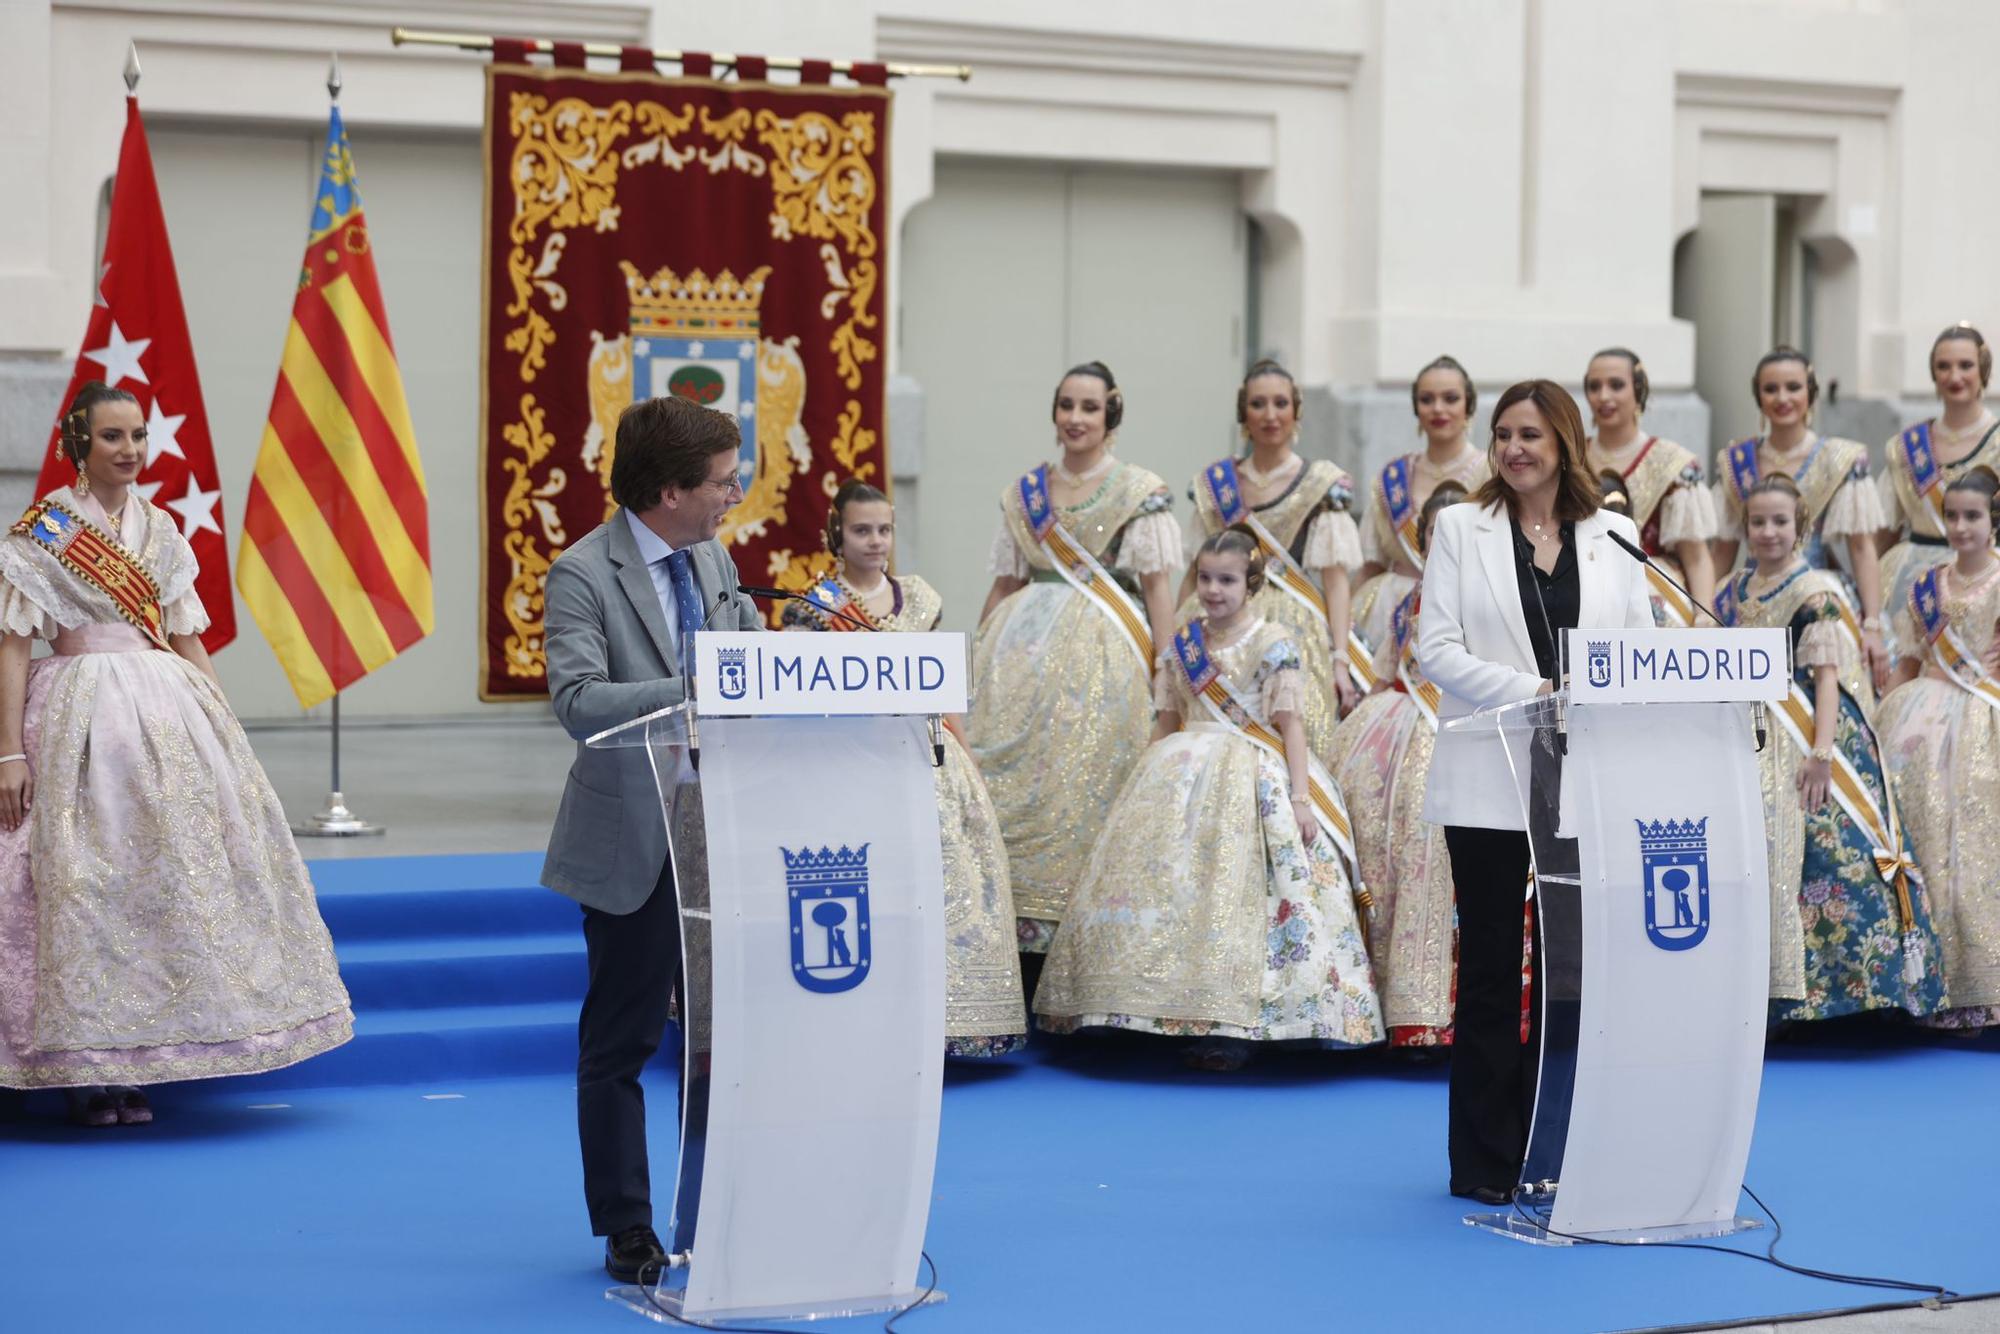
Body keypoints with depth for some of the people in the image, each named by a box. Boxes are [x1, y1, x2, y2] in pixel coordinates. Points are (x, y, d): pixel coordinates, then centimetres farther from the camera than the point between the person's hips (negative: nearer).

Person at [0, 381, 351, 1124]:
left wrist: (224, 728, 10)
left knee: (169, 873, 2)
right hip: (80, 714, -5)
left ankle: (133, 1074, 10)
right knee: (81, 883, -6)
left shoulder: (159, 530, 12)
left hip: (166, 714, 5)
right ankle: (85, 1073, 3)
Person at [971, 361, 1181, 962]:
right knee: (1010, 779, -6)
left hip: (1104, 657, -4)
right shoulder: (1025, 492, 15)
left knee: (1083, 788, -7)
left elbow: (1158, 584, -1)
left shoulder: (1141, 492, 3)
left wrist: (1169, 671, -8)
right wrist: (977, 658, 13)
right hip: (1025, 651, 4)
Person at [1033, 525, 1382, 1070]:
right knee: (1166, 887, -3)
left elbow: (1290, 724, -6)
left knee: (1234, 894, -12)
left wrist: (1300, 796, -13)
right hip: (1178, 779, 5)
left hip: (1248, 781, -5)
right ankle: (1182, 1015, 3)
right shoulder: (1183, 644, 12)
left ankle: (1231, 1029, -9)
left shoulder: (1272, 643, -3)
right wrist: (1146, 782, 15)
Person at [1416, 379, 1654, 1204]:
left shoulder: (1612, 535, 11)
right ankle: (1485, 1161, 8)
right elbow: (1436, 649, -4)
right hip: (1489, 786, -2)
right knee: (1490, 969, 2)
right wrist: (1532, 691, -16)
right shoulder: (1462, 528, 5)